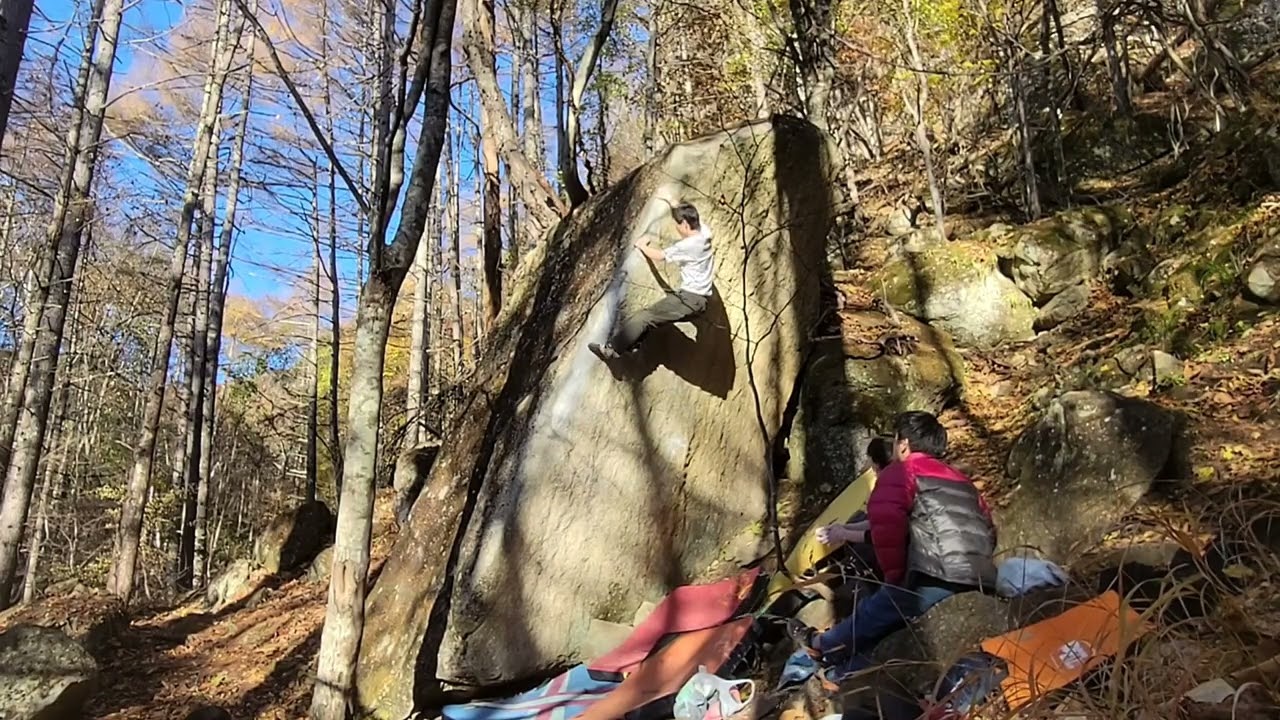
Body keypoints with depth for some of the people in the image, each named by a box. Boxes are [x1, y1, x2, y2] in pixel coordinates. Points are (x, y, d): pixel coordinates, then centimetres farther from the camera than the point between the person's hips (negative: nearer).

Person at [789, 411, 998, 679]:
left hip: (937, 584, -7)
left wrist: (895, 575, -3)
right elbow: (987, 531, 28)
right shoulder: (963, 483, 26)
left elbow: (886, 523, -13)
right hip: (981, 589, 7)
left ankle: (822, 644, 35)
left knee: (872, 613, 16)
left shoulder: (902, 472, 3)